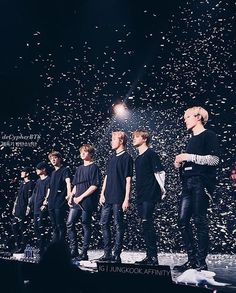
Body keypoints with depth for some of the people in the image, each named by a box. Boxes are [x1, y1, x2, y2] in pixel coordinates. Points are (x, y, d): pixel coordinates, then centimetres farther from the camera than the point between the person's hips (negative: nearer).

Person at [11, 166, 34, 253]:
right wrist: (14, 207, 19)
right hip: (17, 210, 9)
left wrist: (28, 208, -17)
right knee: (14, 226, 10)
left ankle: (22, 247, 3)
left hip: (23, 210, -9)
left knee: (22, 228, -4)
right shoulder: (22, 183, 19)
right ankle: (17, 245, 19)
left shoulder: (30, 184, -7)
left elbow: (30, 197, -12)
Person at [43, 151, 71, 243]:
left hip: (60, 203, -8)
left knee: (60, 225, -6)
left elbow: (68, 182, -18)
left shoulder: (65, 170, -1)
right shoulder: (53, 173, 23)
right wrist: (46, 200, 21)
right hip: (51, 203, 8)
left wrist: (69, 195, -33)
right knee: (54, 226, 12)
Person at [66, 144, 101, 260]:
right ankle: (74, 250, 11)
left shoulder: (94, 167, -3)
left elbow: (94, 186, -11)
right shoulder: (79, 168, 19)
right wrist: (71, 197, 8)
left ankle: (84, 253, 5)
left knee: (86, 226, -1)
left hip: (87, 202, -7)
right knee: (70, 224, 2)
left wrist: (81, 197, -13)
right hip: (76, 202, 7)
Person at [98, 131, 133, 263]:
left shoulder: (126, 157, -6)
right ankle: (107, 253, 18)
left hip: (118, 199, -8)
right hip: (108, 198, 8)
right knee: (104, 224, 9)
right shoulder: (112, 157, 17)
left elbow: (128, 180, -10)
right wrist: (102, 194, 12)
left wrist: (126, 199, -15)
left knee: (119, 226, -1)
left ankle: (117, 255, 5)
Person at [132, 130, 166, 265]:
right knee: (146, 225, 8)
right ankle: (149, 256, 13)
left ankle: (154, 257, -9)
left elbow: (160, 172, -9)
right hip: (140, 196, 8)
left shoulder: (151, 154, -5)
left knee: (147, 223, -13)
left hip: (150, 195, -8)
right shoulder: (138, 158, 20)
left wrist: (163, 190, -8)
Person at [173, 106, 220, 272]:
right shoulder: (192, 139, 24)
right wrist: (180, 164, 9)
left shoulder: (209, 135, 0)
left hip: (201, 182, -8)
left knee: (199, 220, -10)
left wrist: (189, 157, -13)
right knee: (183, 221, 1)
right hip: (188, 183, 8)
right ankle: (192, 260, 7)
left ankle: (202, 262, -5)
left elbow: (214, 159, -13)